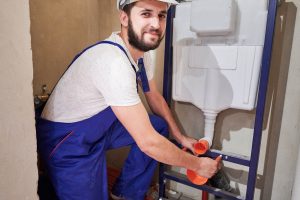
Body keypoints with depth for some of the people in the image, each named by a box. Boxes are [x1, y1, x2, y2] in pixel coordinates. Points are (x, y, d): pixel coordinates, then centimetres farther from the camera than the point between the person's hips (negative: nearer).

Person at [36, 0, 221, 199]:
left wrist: (181, 137, 10)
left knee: (159, 125, 3)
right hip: (66, 141, -7)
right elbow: (147, 142, -30)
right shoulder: (113, 61, -32)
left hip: (99, 127, 8)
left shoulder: (142, 53, -5)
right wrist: (197, 164, -16)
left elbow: (156, 98, 10)